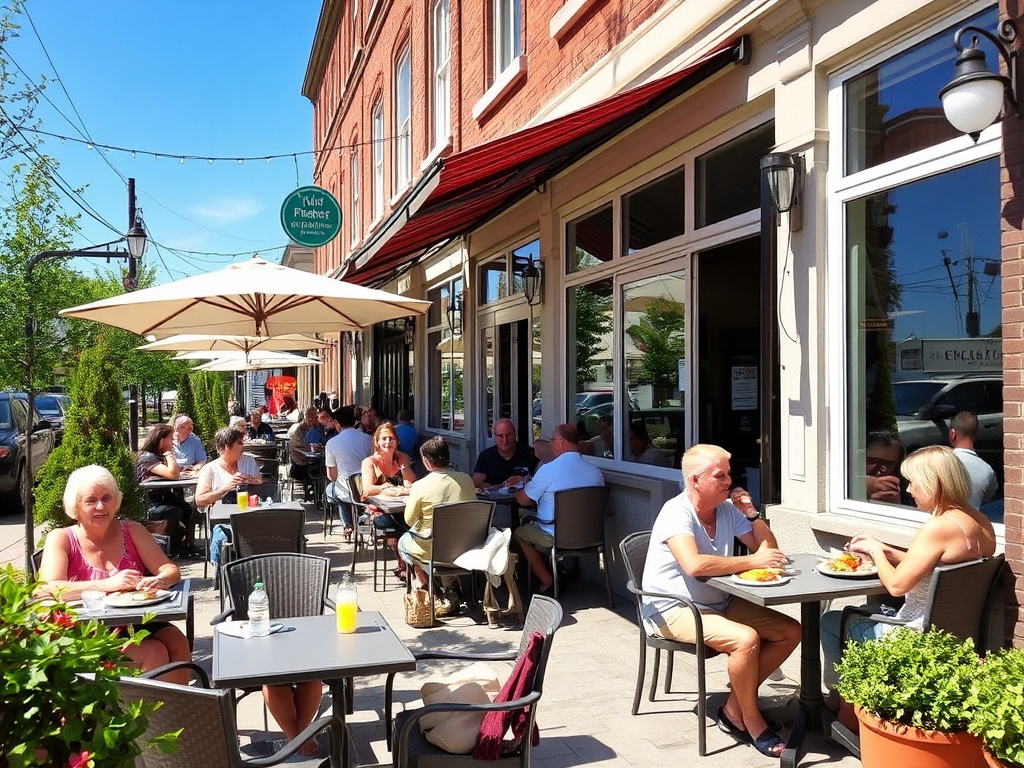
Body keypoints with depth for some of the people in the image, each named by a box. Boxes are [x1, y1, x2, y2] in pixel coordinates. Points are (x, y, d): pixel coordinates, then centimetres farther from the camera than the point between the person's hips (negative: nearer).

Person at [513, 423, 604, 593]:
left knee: (520, 532, 22)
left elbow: (523, 500, -7)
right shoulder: (596, 472, -2)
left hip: (555, 538, -6)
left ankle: (548, 580, 16)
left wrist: (519, 490, 18)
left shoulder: (548, 469, -17)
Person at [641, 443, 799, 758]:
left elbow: (768, 549, 10)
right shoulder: (676, 513, -19)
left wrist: (752, 514, -7)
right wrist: (752, 561, -27)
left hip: (719, 602, 8)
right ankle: (751, 721, -4)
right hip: (673, 610, -8)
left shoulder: (728, 509, 1)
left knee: (790, 631, -2)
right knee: (746, 639, -29)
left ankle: (735, 707, 3)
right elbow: (694, 565, -35)